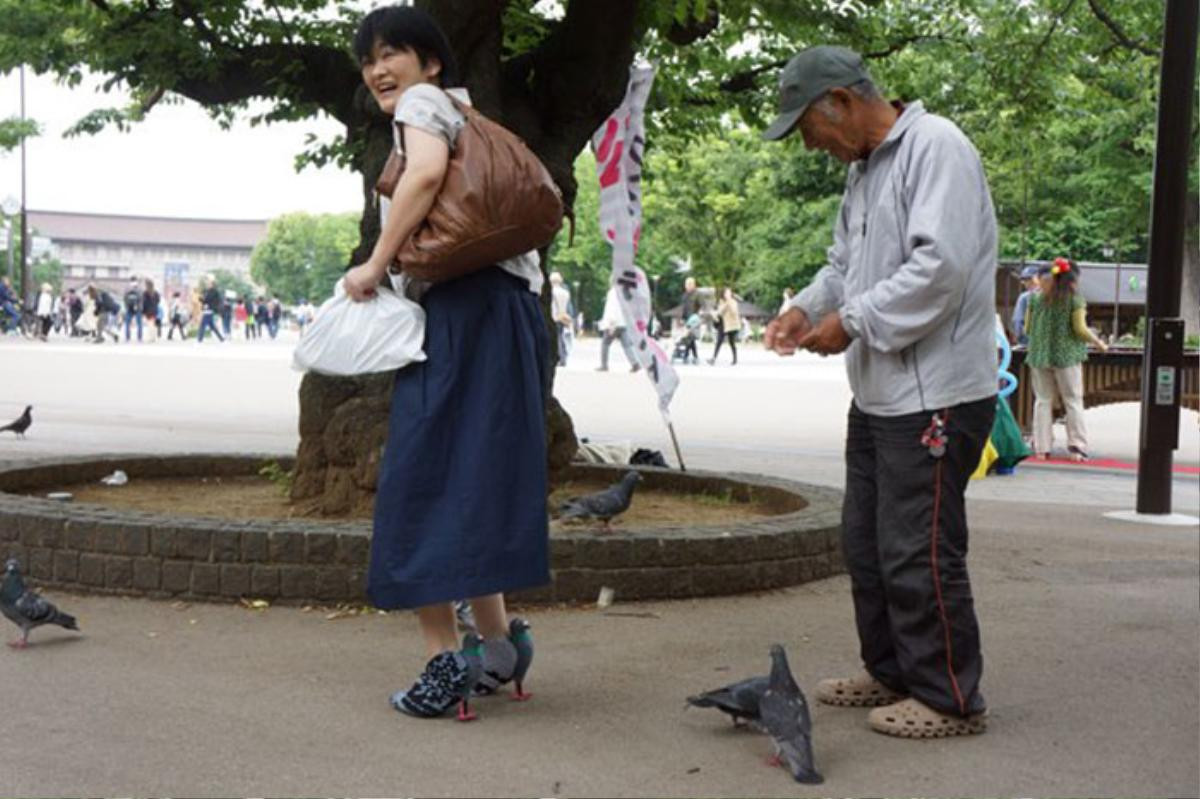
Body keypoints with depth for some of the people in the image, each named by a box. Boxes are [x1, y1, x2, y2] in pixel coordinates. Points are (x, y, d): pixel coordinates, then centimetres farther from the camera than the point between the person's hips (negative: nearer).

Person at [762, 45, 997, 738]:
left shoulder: (936, 147, -14)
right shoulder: (864, 167, 16)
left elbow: (940, 266, -24)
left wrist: (851, 322, -18)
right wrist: (807, 308, 4)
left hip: (935, 395, -10)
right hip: (878, 392, 10)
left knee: (919, 553, -4)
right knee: (867, 545, 17)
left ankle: (949, 699, 8)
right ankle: (892, 674, 31)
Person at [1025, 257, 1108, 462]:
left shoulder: (1036, 298, 3)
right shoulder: (1076, 301, -8)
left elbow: (1028, 328, 6)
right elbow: (1080, 330, -11)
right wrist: (1099, 344, 4)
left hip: (1039, 356, 3)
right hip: (1066, 355, -3)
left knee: (1043, 401, 9)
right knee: (1073, 401, 5)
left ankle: (1041, 448, 7)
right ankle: (1077, 447, 3)